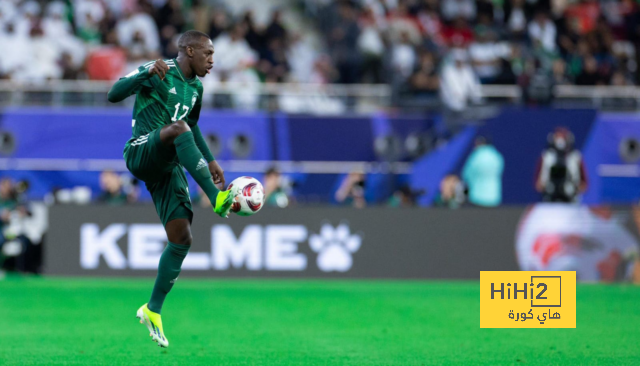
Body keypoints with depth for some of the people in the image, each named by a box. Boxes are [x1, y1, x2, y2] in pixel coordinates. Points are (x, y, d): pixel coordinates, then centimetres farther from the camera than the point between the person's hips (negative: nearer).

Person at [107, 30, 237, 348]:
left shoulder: (195, 88, 16)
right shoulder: (157, 73, -6)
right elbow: (113, 95, -18)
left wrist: (209, 160, 22)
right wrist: (147, 73, -32)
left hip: (168, 167, 7)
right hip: (141, 154, -7)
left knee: (181, 239, -3)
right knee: (178, 127, -36)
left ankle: (153, 310, 10)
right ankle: (217, 199, -44)